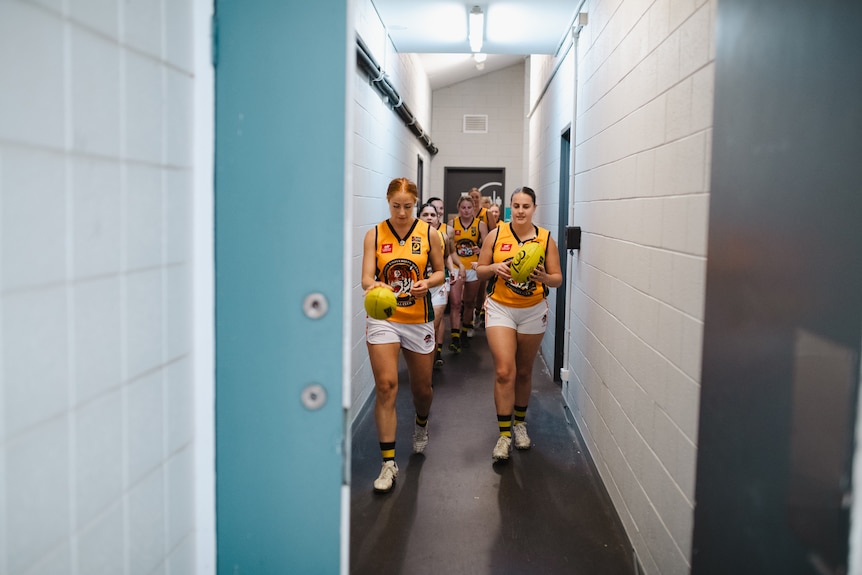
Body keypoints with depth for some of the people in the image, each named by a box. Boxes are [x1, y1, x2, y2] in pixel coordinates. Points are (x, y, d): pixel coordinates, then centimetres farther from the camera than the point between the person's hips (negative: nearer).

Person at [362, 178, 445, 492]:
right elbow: (366, 277, -11)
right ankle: (388, 462, -3)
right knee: (386, 386, -11)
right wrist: (373, 285, -34)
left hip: (419, 319, 2)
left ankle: (421, 424, 50)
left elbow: (440, 271, 9)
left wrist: (428, 282, -13)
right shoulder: (375, 234, -2)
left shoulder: (428, 234, 0)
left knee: (422, 387, 14)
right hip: (382, 317, -1)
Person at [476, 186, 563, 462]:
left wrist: (544, 277, -22)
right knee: (504, 371, -12)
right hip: (500, 308, -1)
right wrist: (494, 267, -17)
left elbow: (558, 279, 0)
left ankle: (520, 423, 34)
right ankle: (504, 435, -2)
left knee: (524, 371, 13)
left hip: (533, 312, 1)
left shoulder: (545, 238, -2)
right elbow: (480, 270, 4)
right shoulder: (496, 234, -3)